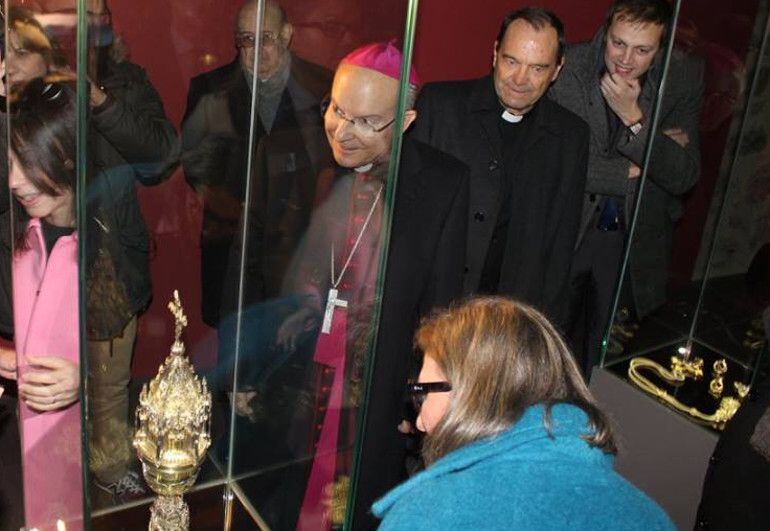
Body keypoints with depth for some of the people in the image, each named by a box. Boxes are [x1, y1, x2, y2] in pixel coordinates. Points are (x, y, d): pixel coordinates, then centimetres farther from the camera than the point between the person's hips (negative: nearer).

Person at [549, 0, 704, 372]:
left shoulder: (684, 77, -8)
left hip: (636, 241, 1)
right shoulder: (568, 66, -14)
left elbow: (684, 179, -12)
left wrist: (635, 119, -24)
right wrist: (631, 170, -16)